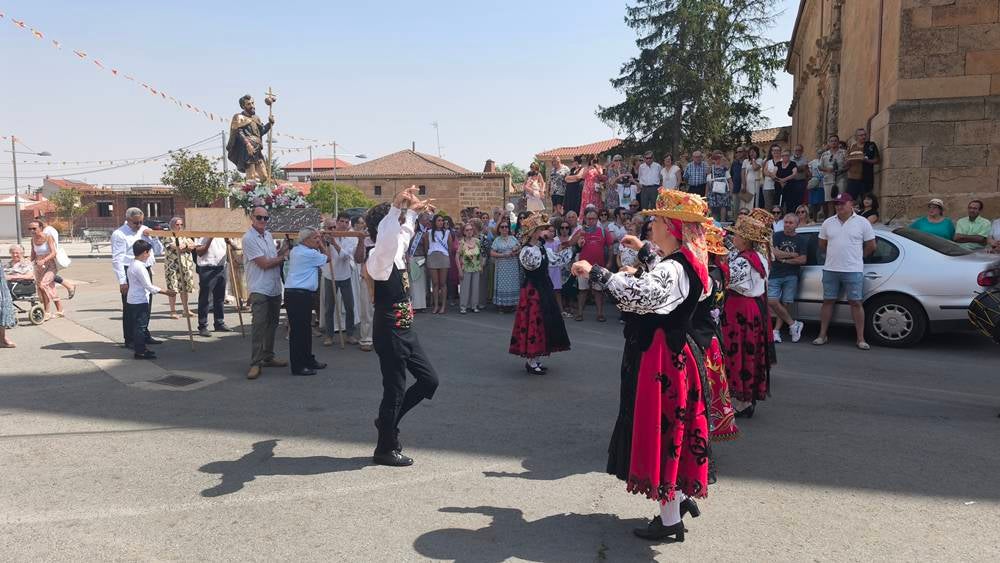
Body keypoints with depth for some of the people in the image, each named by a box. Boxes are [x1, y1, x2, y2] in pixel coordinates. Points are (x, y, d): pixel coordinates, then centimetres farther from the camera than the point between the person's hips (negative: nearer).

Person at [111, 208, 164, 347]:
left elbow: (159, 251, 18)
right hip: (130, 272, -7)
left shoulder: (145, 230, 13)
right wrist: (122, 281, -16)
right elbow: (117, 259, -11)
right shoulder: (119, 234, -6)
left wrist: (153, 237, 0)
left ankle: (144, 335, 27)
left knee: (146, 305, 14)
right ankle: (129, 340, 4)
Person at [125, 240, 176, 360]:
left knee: (137, 326, 16)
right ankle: (139, 351, -1)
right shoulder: (140, 268, -19)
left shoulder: (132, 266, 12)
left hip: (132, 300, 10)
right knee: (140, 326, -5)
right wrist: (164, 291, -12)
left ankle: (139, 349, 24)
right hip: (140, 302, -10)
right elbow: (148, 286, -19)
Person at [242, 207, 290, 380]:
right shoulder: (249, 238, -12)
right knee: (259, 325, -11)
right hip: (259, 289, -8)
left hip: (275, 288, 8)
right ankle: (255, 363, -8)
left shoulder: (268, 234, 12)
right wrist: (283, 256, -3)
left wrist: (283, 250, 4)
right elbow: (264, 264, -14)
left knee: (271, 324, 14)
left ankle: (268, 357, 25)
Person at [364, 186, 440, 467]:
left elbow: (404, 232, 32)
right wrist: (397, 206, -45)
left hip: (404, 330, 9)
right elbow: (386, 238, -42)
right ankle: (385, 449, 20)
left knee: (429, 380, 14)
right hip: (390, 333, -9)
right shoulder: (379, 256, -18)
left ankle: (388, 421, 30)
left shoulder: (396, 250, 8)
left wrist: (413, 211, 33)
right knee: (395, 390, 3)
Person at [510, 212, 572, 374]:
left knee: (543, 323, 12)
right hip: (532, 291, -9)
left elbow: (558, 260, 19)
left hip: (544, 289, 9)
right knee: (533, 322, -4)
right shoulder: (526, 250, -16)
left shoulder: (543, 249, 11)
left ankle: (534, 360, 22)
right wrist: (539, 241, -37)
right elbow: (533, 262, -37)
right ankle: (531, 363, 6)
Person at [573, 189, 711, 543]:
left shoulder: (674, 269, -23)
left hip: (664, 358, -10)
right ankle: (681, 497, 33)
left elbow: (640, 294, -44)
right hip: (678, 353, 10)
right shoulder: (684, 262, 7)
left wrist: (595, 272, -39)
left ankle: (670, 520, 10)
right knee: (673, 426, 19)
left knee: (661, 428, -1)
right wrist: (644, 249, 41)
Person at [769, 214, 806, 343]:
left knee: (785, 303, -5)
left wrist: (784, 259, -5)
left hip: (791, 276, 0)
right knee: (771, 301, -13)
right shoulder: (777, 236, 7)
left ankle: (776, 330, 2)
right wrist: (793, 255, -2)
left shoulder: (802, 240, 8)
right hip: (775, 275, 0)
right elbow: (775, 254, -7)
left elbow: (802, 260, -2)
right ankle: (793, 324, -1)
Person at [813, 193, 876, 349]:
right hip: (830, 269, 3)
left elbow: (871, 246, 4)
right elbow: (822, 244, 17)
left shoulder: (862, 223, -1)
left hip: (853, 270, -3)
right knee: (828, 301, 7)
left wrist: (858, 256, 9)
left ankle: (860, 338, 6)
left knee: (856, 303, 0)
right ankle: (822, 335, 15)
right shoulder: (828, 223, 7)